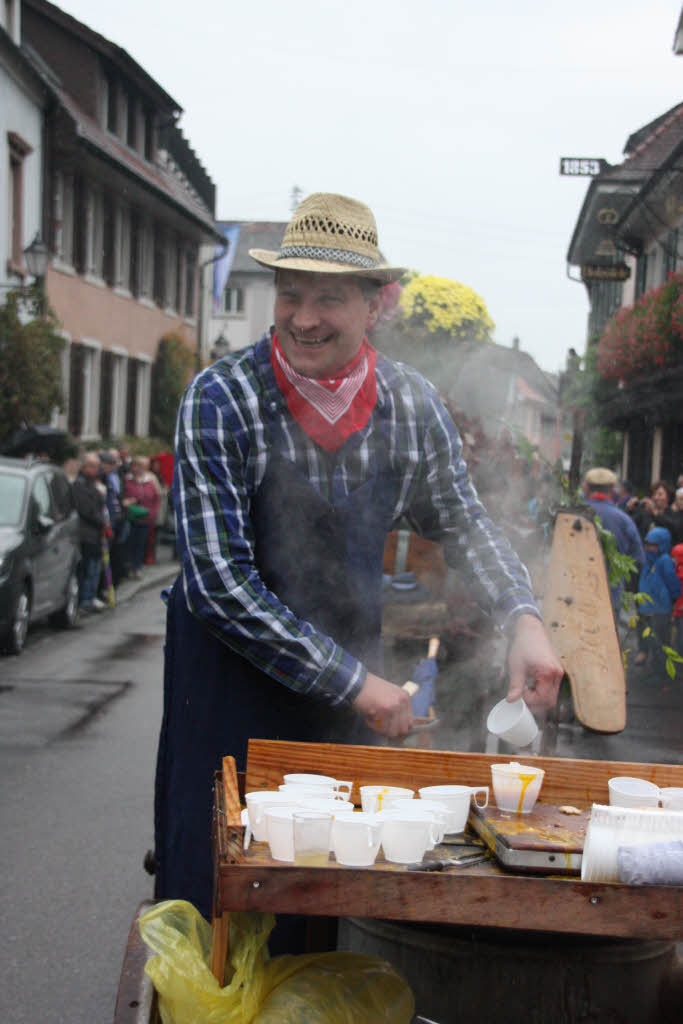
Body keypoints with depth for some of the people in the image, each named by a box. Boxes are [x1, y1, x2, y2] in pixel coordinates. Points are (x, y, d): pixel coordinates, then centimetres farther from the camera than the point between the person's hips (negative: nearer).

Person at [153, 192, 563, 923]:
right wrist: (354, 683, -19)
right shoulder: (221, 400, -18)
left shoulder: (410, 404, -5)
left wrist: (522, 618, -6)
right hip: (231, 672, -3)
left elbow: (461, 522, 12)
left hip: (355, 672, 4)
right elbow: (222, 585, -20)